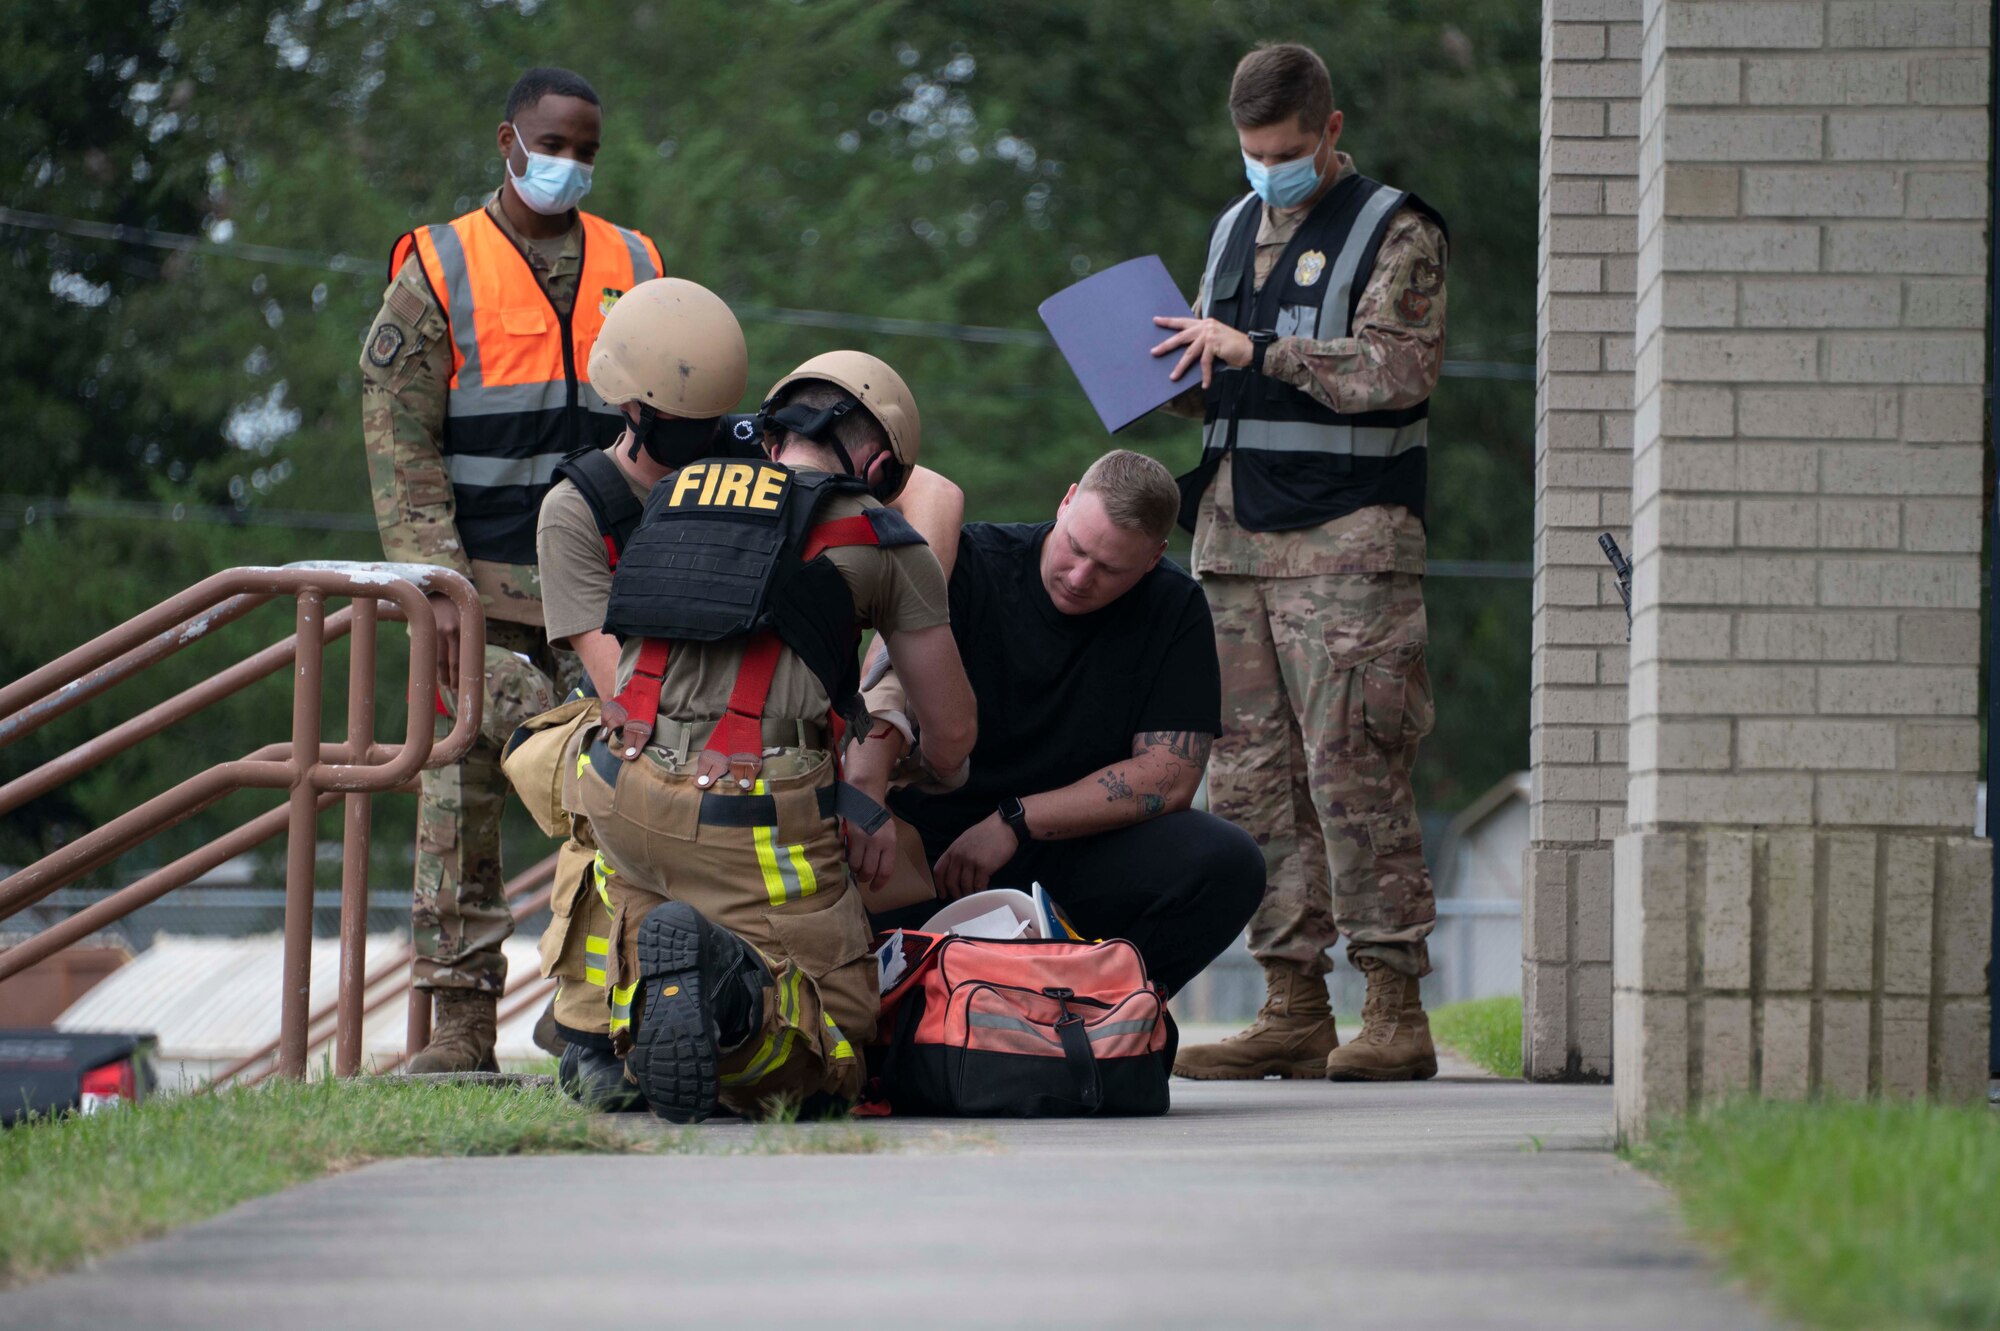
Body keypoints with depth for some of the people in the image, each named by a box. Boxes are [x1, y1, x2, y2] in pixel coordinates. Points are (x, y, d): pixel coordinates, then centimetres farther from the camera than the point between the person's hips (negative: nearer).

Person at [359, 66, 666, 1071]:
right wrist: (435, 583, -9)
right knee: (462, 799, -5)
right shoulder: (437, 272, 5)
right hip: (483, 590, -2)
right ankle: (460, 1019, -3)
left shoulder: (635, 271, 14)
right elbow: (399, 439, 0)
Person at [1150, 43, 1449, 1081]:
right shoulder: (1236, 231, 20)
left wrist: (1258, 350, -17)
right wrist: (1168, 379, 4)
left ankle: (1395, 1013, -10)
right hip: (1236, 538, 7)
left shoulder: (1394, 234, -1)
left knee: (1353, 775, -11)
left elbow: (1399, 369, -14)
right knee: (1249, 779, 3)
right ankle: (1292, 1010, 6)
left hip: (1346, 542, -7)